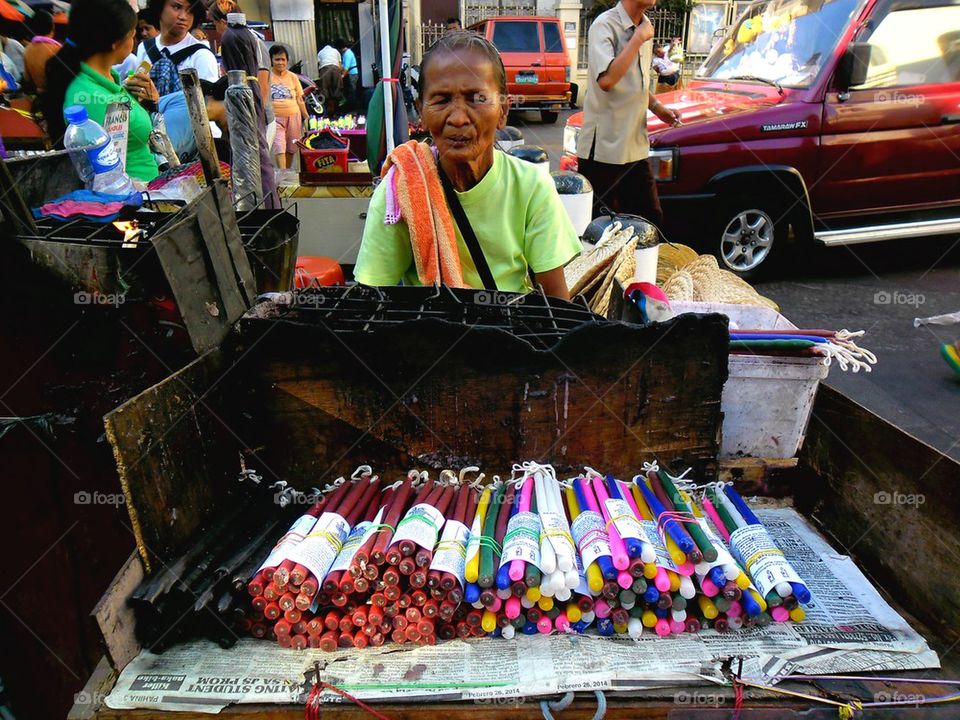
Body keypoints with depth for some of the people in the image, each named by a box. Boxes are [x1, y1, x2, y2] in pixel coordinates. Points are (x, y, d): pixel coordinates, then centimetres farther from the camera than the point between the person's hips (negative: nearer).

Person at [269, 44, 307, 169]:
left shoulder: (293, 77, 6)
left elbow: (300, 100, 9)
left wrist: (306, 117, 5)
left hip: (293, 116, 3)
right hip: (275, 117, -3)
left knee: (291, 149, 9)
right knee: (279, 147, -14)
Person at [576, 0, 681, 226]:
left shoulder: (645, 26, 15)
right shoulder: (605, 25, -10)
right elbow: (606, 79, -26)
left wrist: (657, 106, 9)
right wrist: (638, 38, -17)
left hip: (635, 147, 8)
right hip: (604, 147, -8)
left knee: (652, 219, 10)